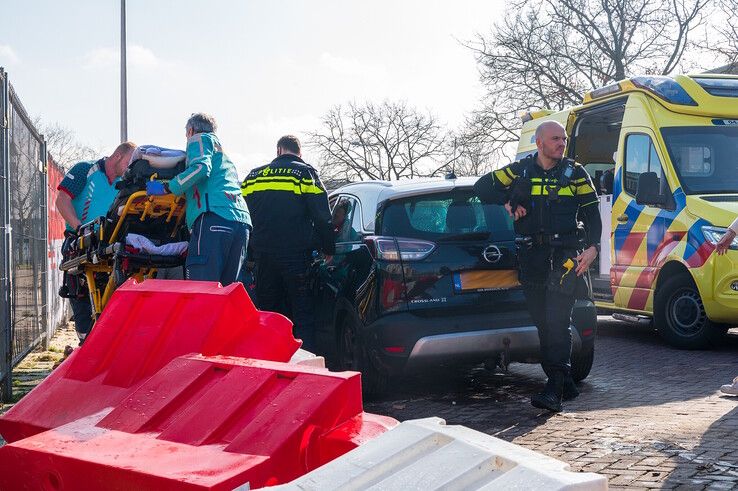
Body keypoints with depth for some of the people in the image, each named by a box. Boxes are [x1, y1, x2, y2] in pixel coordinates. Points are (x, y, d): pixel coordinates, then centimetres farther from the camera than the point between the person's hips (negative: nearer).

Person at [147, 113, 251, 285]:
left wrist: (167, 187, -5)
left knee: (199, 286, -15)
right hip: (242, 221, 8)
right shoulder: (226, 156, 37)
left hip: (215, 216, -8)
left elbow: (201, 168, -7)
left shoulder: (199, 138, 13)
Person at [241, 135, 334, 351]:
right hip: (295, 253, -4)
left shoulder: (254, 175, 14)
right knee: (303, 313, -1)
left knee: (266, 310, 12)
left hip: (263, 254, 4)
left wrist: (252, 252, 25)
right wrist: (328, 249, 6)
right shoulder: (306, 173, 2)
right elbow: (322, 217, -3)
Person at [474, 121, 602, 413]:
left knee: (557, 320, -16)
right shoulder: (520, 171, 11)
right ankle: (565, 384, 16)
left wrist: (593, 247, -8)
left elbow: (591, 213, 7)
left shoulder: (575, 173, 8)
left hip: (565, 253, -3)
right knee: (541, 321, 5)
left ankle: (554, 390, -20)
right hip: (530, 255, 3)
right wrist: (508, 203, -2)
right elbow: (482, 187, 15)